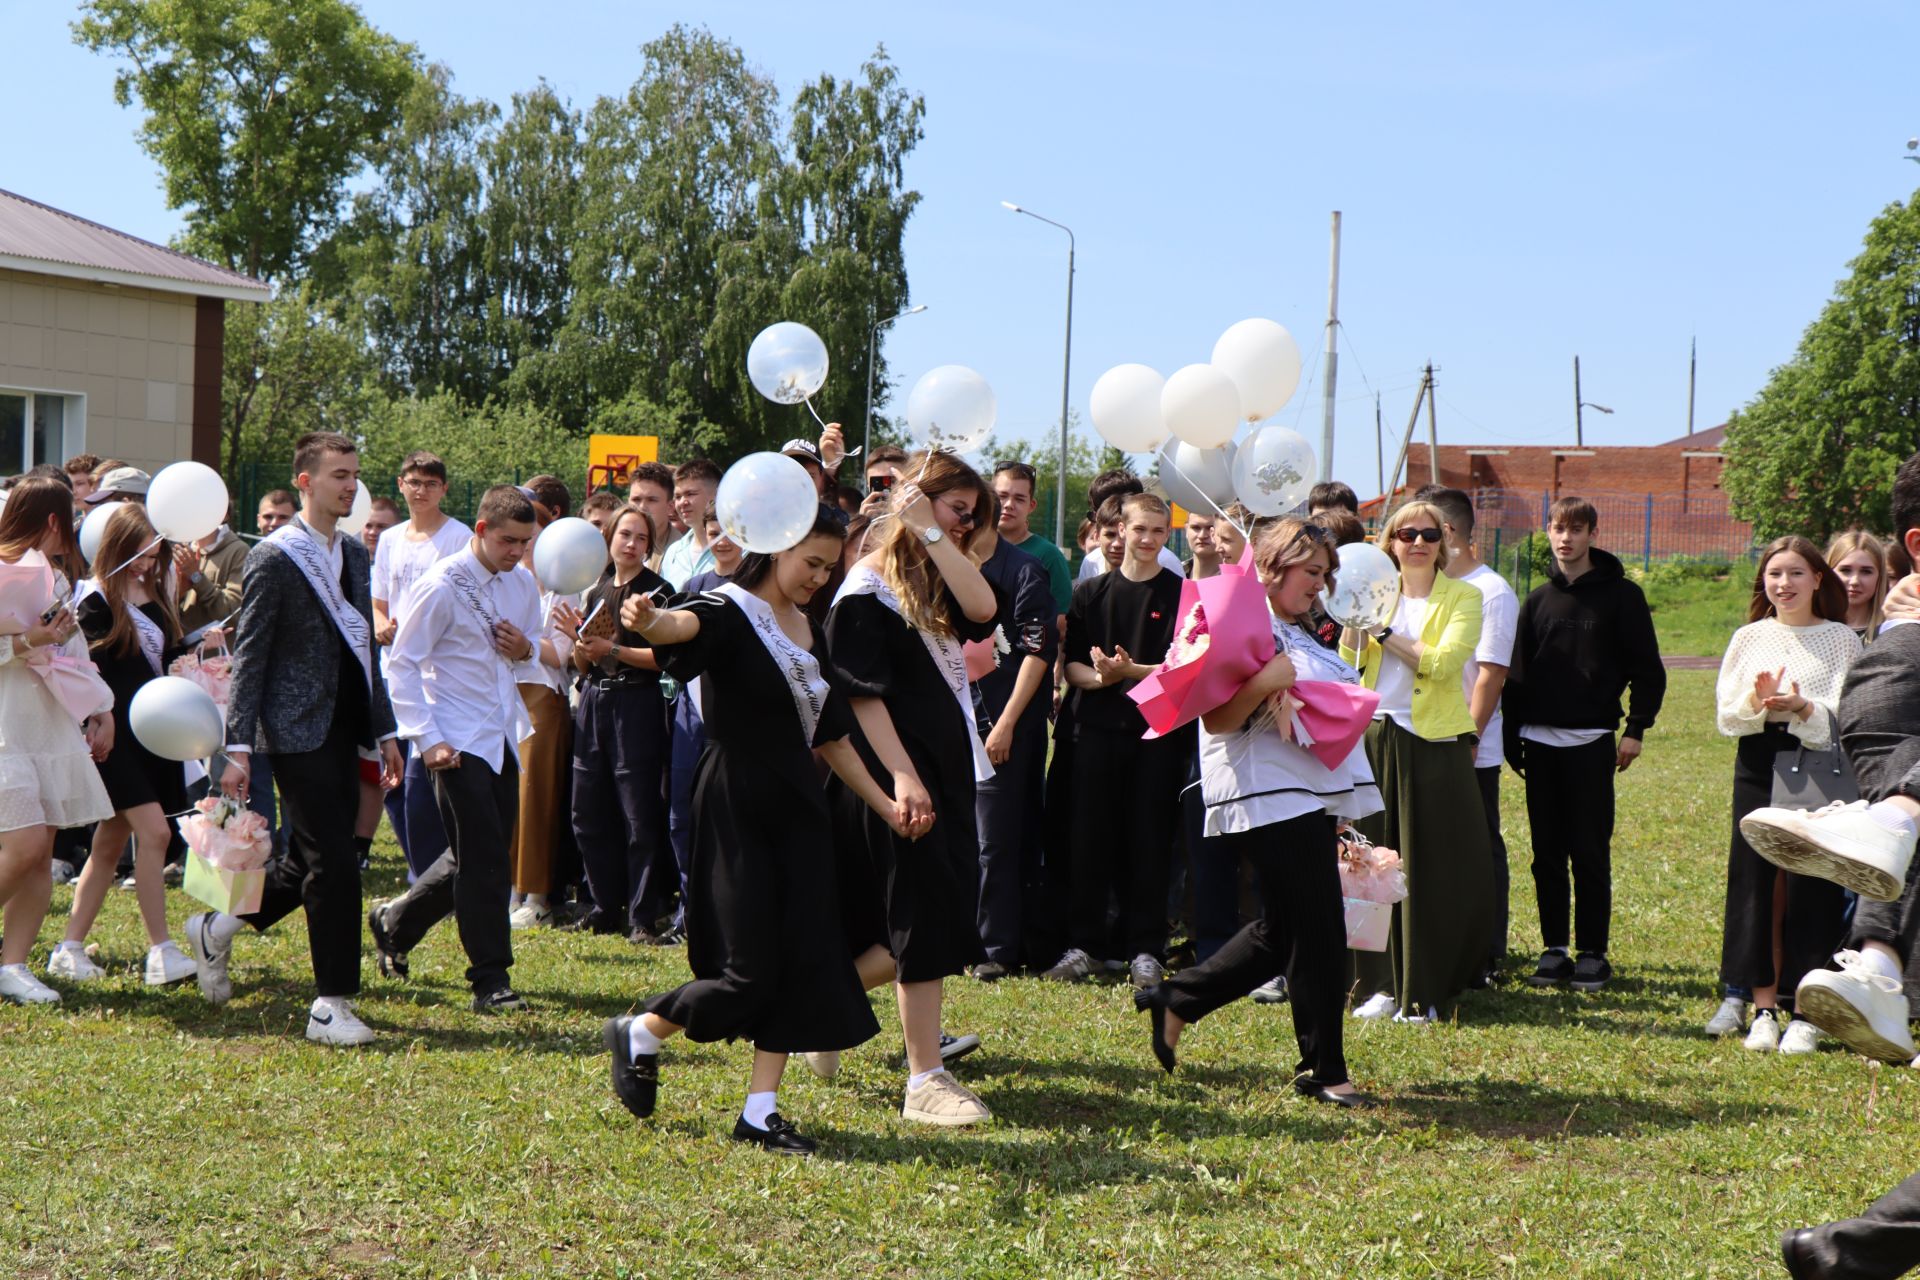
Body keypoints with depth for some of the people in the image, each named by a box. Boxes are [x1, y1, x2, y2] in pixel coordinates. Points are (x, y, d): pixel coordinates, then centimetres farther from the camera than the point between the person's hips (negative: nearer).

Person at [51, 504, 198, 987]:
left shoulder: (154, 595, 14)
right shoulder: (96, 600, -8)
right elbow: (91, 673, -12)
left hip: (151, 733, 8)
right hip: (116, 733, -8)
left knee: (110, 842, 10)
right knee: (154, 832, -15)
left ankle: (70, 949, 17)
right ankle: (161, 954, -12)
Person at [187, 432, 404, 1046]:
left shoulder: (355, 555, 14)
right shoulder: (273, 559, -8)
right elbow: (249, 659, -9)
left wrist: (384, 730, 18)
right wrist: (238, 748, -14)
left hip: (343, 730, 8)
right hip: (298, 731, -8)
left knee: (310, 862, 13)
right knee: (334, 865, -9)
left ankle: (218, 927, 35)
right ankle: (332, 1005, -2)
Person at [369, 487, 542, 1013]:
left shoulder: (523, 585, 9)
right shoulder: (443, 584, -11)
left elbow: (537, 652, 24)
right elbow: (402, 663, -9)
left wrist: (525, 649, -2)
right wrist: (426, 739, -16)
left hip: (502, 740, 7)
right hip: (458, 744, -7)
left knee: (483, 857, 12)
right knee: (484, 861, -8)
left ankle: (395, 922, 34)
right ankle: (491, 982, -1)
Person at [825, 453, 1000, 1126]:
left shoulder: (938, 580, 14)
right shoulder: (870, 585, -8)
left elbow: (982, 609, -8)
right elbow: (861, 692, -14)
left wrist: (932, 533, -10)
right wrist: (902, 777, -22)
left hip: (947, 767, 8)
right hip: (897, 772, -8)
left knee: (941, 913, 9)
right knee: (924, 917, -8)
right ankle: (925, 1081, -2)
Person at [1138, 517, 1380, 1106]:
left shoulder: (1295, 634, 22)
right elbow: (1217, 721, -18)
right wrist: (1263, 683, -30)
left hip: (1307, 794, 11)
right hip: (1269, 797, -11)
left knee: (1283, 930, 12)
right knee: (1317, 931, -7)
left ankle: (1175, 1001, 22)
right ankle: (1323, 1069, 3)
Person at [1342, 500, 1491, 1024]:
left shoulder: (1462, 597, 2)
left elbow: (1443, 661, -14)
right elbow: (1347, 665, 3)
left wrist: (1385, 632, -13)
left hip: (1434, 744, -3)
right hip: (1375, 739, 3)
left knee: (1432, 871, -1)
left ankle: (1424, 992, 6)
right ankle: (1386, 985, 13)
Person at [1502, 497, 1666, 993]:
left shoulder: (1620, 595, 1)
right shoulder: (1539, 599, 13)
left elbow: (1648, 670, 1)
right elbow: (1516, 672, 16)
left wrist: (1635, 729, -7)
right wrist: (1512, 735, 9)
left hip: (1591, 742, -4)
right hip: (1540, 742, 4)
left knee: (1591, 853, -2)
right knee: (1547, 853, 6)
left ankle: (1593, 952, 5)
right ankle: (1554, 948, 13)